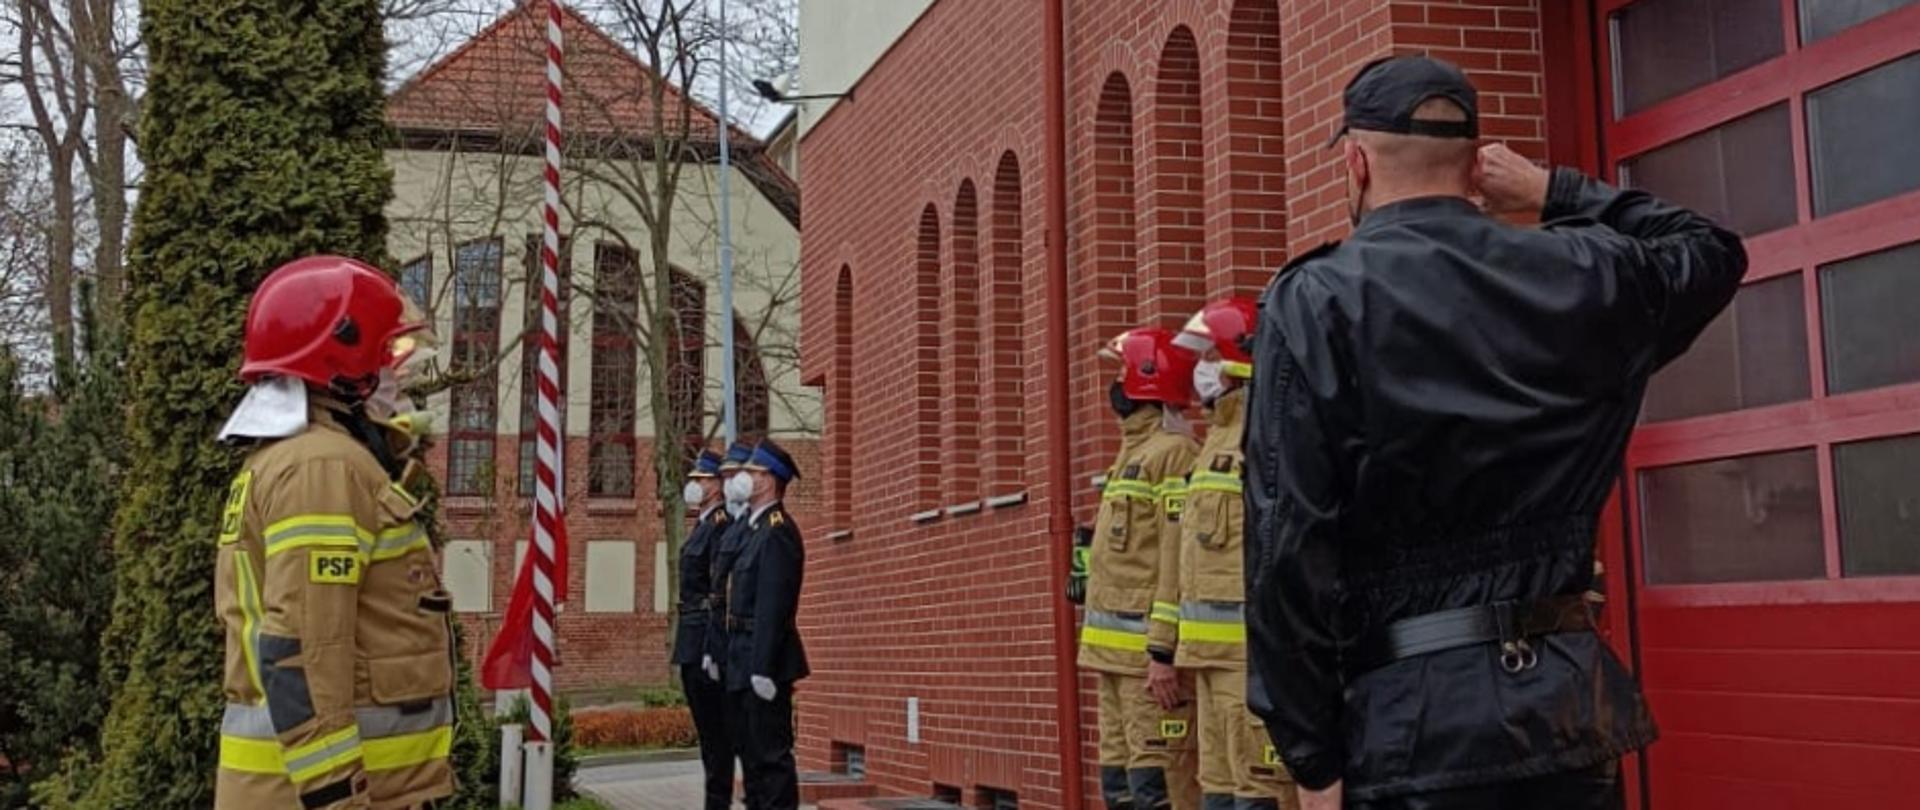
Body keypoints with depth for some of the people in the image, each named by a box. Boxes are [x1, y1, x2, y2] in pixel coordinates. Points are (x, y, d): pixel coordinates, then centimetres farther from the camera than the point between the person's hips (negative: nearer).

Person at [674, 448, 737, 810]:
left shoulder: (721, 525, -13)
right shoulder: (702, 526, 18)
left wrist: (712, 650, -23)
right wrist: (685, 650, 18)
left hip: (705, 641, -10)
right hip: (691, 644, 10)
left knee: (715, 727, -5)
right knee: (707, 728, 13)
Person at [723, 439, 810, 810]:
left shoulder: (777, 531, -15)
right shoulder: (756, 527, 15)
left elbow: (772, 605, -21)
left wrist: (762, 668, -23)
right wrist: (731, 657, 16)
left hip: (764, 660, -10)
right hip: (745, 662, 10)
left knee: (771, 753, -6)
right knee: (752, 752, 15)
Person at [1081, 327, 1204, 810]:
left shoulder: (1174, 453, -11)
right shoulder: (1134, 452, 20)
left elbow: (1179, 560, -19)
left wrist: (1164, 651, -23)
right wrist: (1105, 644, 20)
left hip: (1149, 651, -10)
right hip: (1115, 650, 10)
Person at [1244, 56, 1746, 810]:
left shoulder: (1315, 303, -8)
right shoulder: (1584, 274, 4)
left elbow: (1290, 543, -13)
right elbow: (1712, 252, 27)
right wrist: (1556, 192, 23)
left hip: (1416, 716, -4)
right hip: (1570, 698, 4)